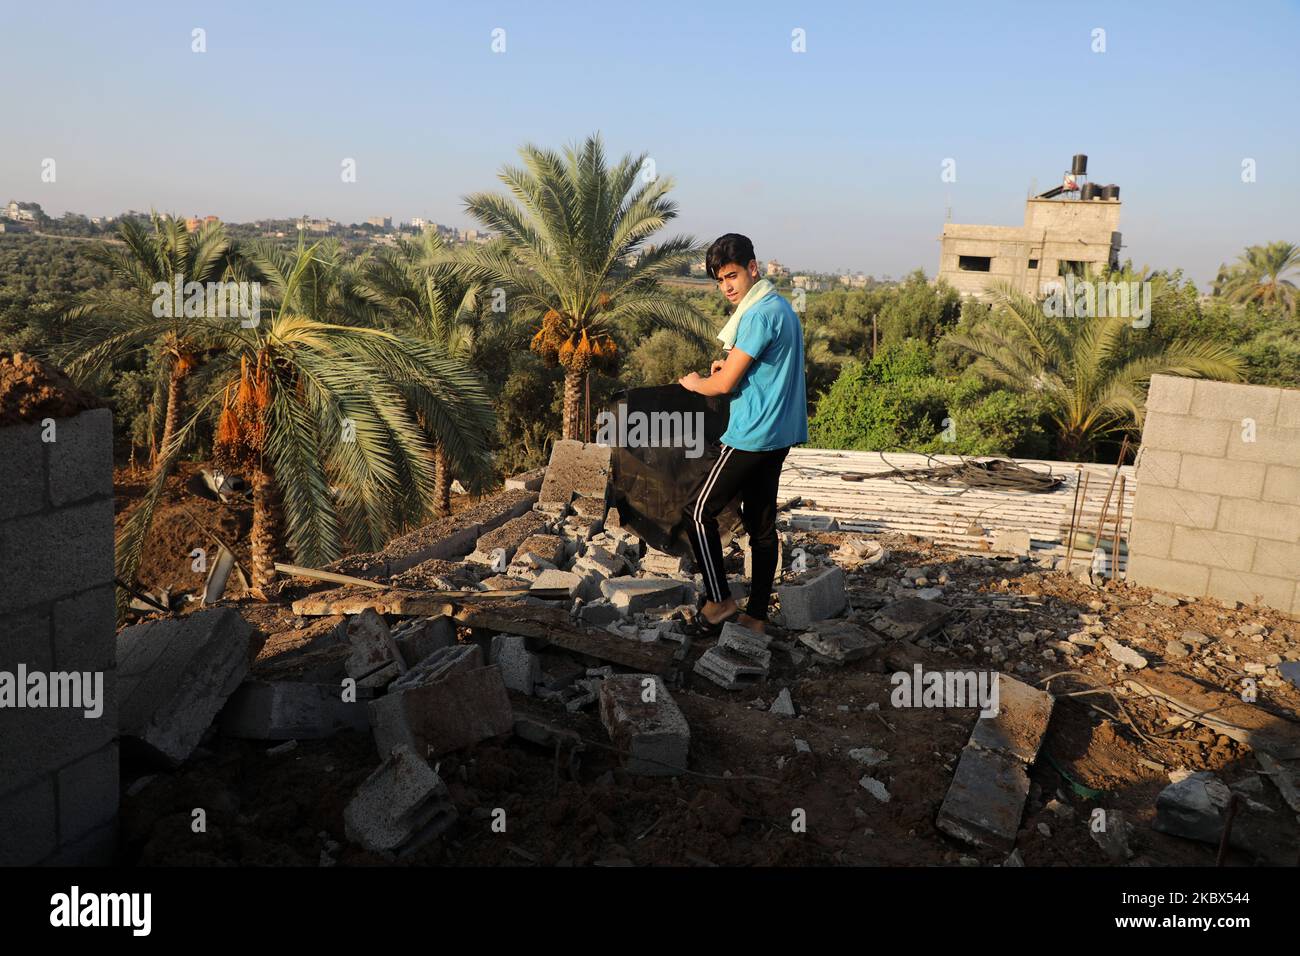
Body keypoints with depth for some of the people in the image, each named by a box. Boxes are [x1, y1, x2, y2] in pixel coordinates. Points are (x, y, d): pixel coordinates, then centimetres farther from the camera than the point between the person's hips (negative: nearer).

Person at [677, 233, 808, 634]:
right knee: (761, 524, 12)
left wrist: (694, 382, 3)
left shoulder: (760, 315, -18)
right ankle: (757, 615, 19)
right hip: (778, 434, 10)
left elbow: (725, 384, -17)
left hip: (752, 436, -10)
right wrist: (733, 365, 10)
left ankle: (720, 601, 7)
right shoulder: (781, 307, 13)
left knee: (700, 512, 1)